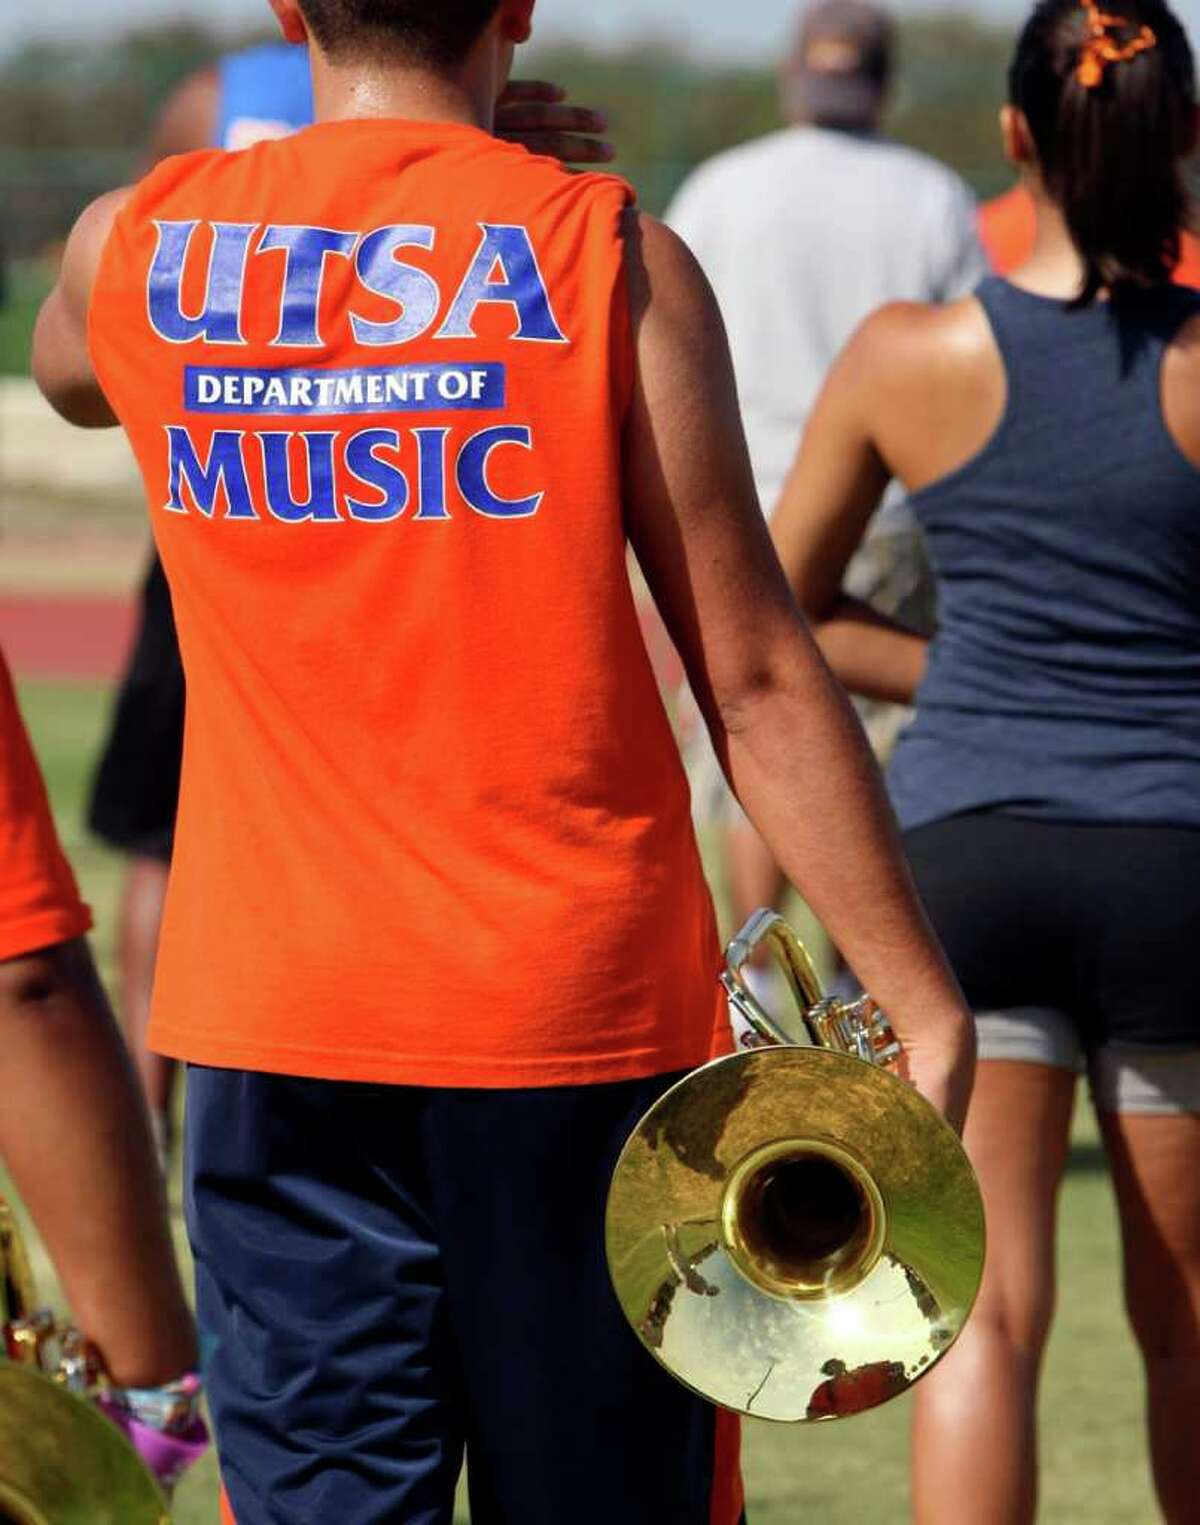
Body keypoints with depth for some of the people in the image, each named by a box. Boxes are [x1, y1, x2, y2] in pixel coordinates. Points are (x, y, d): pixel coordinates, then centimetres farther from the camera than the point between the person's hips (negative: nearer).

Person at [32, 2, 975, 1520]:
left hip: (275, 1027, 2)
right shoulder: (609, 255, -7)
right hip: (583, 1009, -2)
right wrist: (923, 1009, -2)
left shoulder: (133, 250, 2)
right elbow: (756, 682, -8)